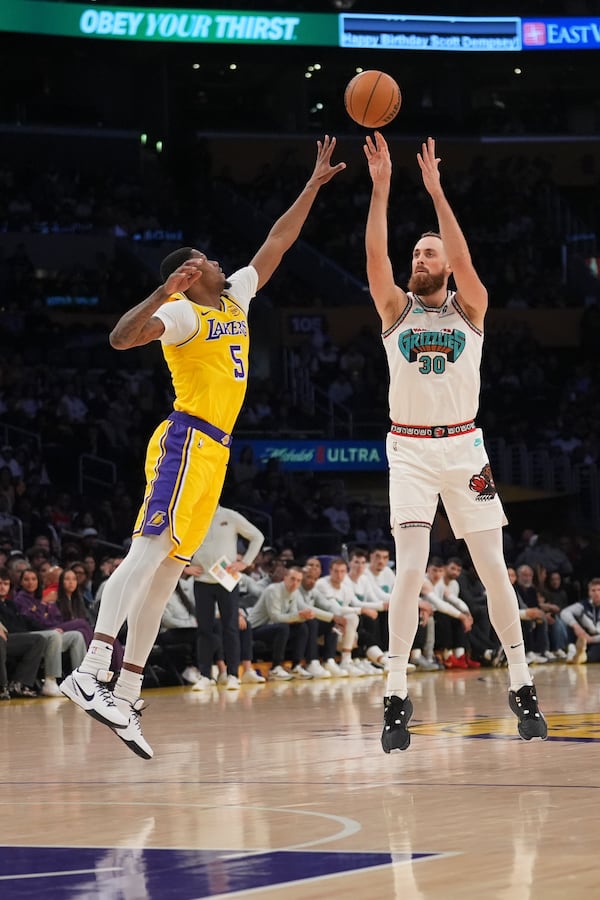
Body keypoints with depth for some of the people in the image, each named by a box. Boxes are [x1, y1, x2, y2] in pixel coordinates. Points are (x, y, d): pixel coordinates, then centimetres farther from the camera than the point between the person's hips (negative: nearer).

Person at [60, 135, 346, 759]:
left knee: (166, 572, 4)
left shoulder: (234, 299, 18)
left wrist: (314, 185, 24)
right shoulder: (183, 314, -7)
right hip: (186, 443, -9)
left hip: (212, 453, 9)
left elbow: (276, 244, 25)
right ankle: (92, 669, -34)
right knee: (148, 552, -22)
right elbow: (122, 338, -23)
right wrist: (162, 292, -33)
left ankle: (124, 696, 2)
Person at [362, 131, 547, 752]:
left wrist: (435, 191, -21)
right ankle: (396, 696, -9)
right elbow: (375, 256, -10)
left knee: (493, 570, 1)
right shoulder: (396, 310, 6)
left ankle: (522, 686, 13)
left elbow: (464, 260, -15)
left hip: (463, 446, 1)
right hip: (410, 450, -1)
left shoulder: (469, 308, 5)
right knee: (410, 570, -13)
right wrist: (380, 185, -18)